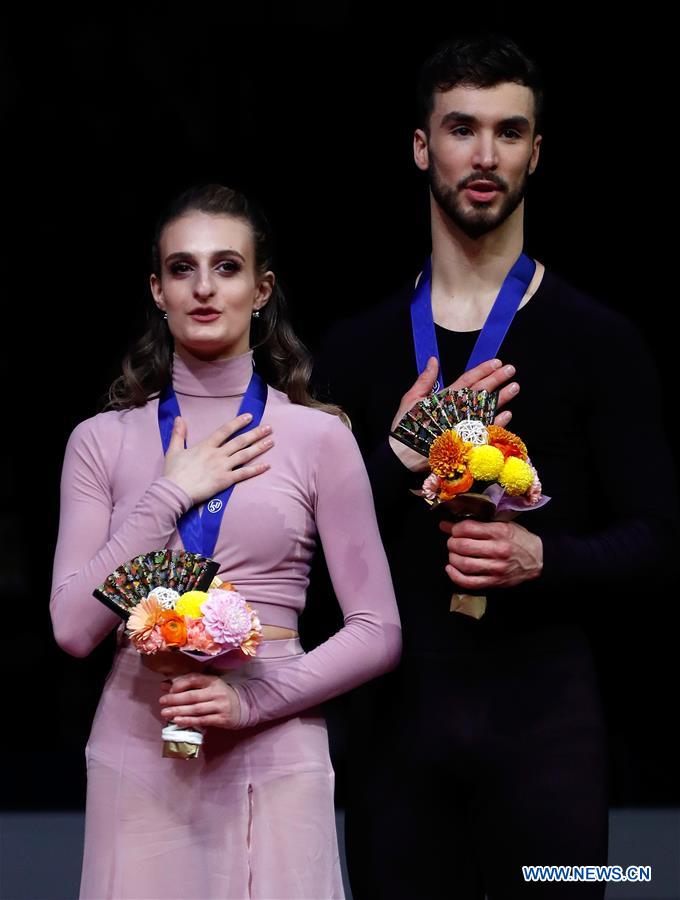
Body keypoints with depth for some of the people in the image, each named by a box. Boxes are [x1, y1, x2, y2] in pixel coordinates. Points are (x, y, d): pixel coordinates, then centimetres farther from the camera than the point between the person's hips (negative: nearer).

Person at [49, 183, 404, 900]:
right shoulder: (102, 440, 5)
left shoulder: (318, 437, 1)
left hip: (273, 755, -1)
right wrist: (170, 496, -8)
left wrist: (256, 696, -13)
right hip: (136, 753, 1)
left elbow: (378, 633, 1)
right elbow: (74, 628, -2)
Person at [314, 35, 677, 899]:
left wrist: (543, 559, -18)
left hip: (542, 703, -2)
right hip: (396, 703, 2)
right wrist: (397, 462, -11)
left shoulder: (598, 341, 3)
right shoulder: (356, 349, 9)